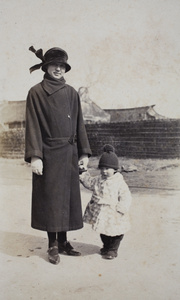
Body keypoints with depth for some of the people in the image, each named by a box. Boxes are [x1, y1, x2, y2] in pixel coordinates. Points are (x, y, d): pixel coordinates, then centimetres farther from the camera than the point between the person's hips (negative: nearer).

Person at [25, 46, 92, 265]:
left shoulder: (71, 93, 11)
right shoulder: (36, 92, -2)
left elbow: (79, 123, 10)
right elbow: (33, 125, -8)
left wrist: (84, 152, 4)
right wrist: (34, 156, -16)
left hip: (69, 153, 4)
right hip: (48, 153, -4)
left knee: (67, 196, 8)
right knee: (49, 198, 2)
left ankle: (63, 242, 20)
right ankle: (52, 245, 13)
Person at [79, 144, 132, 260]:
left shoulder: (120, 183, -14)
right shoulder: (98, 180, 3)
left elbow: (126, 197, -15)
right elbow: (89, 182, 21)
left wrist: (120, 210, -21)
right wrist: (83, 172, 13)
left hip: (113, 215, -5)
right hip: (101, 214, 6)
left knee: (115, 233, 8)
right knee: (103, 232, 21)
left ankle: (113, 249, 26)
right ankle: (106, 246, 42)